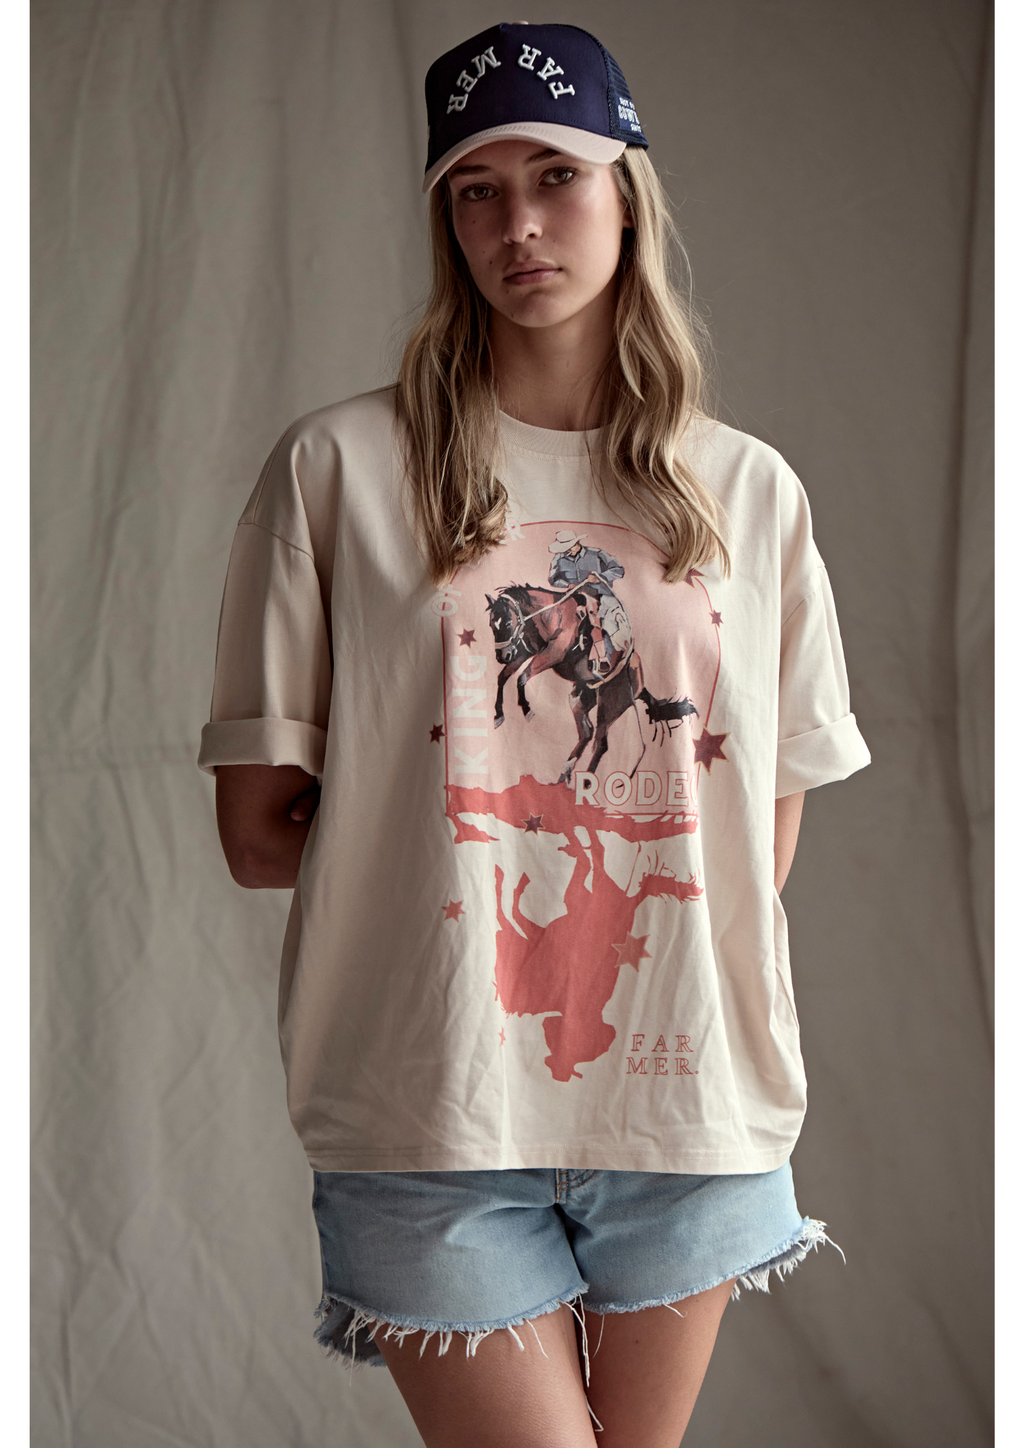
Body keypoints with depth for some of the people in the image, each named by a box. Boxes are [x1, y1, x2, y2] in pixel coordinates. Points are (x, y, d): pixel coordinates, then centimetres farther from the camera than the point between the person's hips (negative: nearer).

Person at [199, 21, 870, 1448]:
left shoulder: (752, 493, 7)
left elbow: (768, 833, 10)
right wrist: (444, 820, -5)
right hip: (432, 1116, -3)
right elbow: (259, 831, -2)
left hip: (689, 1104, 3)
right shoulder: (338, 468, -2)